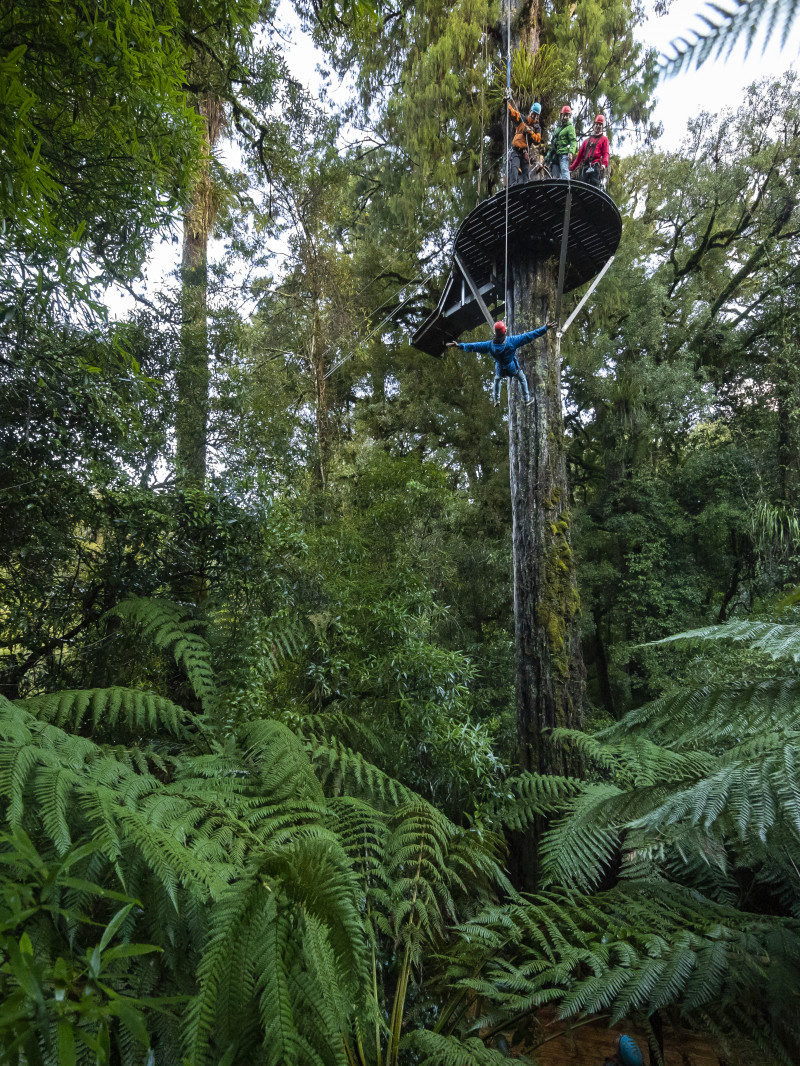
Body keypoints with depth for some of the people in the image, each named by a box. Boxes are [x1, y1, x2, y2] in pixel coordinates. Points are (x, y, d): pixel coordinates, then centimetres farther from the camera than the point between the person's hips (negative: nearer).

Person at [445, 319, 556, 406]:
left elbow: (474, 346, -16)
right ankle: (526, 400, 42)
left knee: (497, 380, 38)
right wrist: (544, 329, -25)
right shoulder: (512, 341, -33)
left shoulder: (490, 345, -27)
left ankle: (496, 399, 51)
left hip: (500, 370, 2)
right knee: (522, 379, 30)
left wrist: (459, 345, -4)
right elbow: (529, 336, -30)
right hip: (513, 369, -1)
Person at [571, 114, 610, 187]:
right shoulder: (587, 140, 30)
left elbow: (605, 153, 4)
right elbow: (580, 155, 26)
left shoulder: (604, 139, 18)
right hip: (584, 167, 4)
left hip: (595, 166, -4)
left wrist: (604, 164, -16)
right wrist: (572, 167, 17)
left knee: (594, 186, -19)